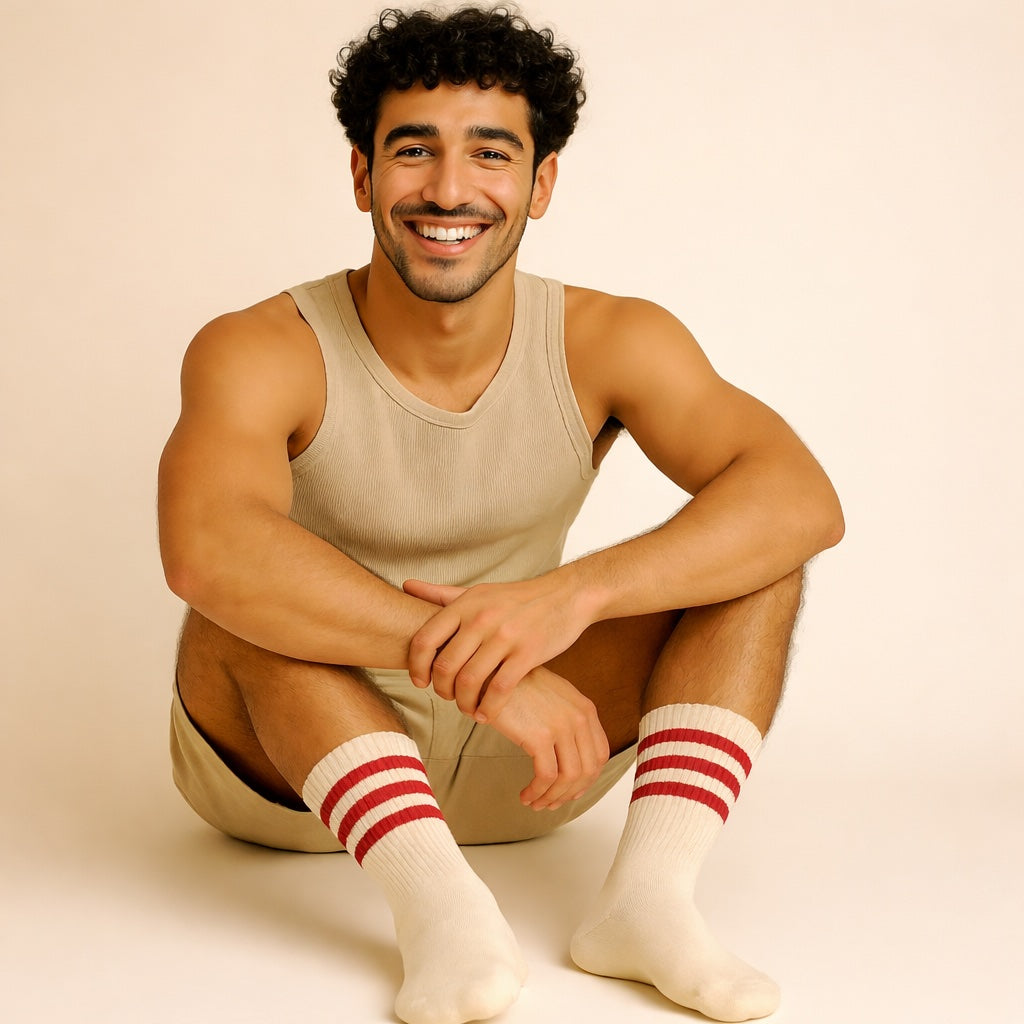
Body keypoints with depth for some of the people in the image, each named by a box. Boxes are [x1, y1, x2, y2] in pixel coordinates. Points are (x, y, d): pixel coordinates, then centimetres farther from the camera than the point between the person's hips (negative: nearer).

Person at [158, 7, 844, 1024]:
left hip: (515, 765, 3)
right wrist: (476, 662, -45)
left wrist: (571, 595, -40)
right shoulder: (261, 353, -19)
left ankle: (651, 886, -30)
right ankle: (436, 901, -42)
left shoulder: (608, 344, -10)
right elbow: (202, 547, -40)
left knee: (751, 542, -14)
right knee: (253, 587, -33)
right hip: (287, 754, -2)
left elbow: (804, 498, -25)